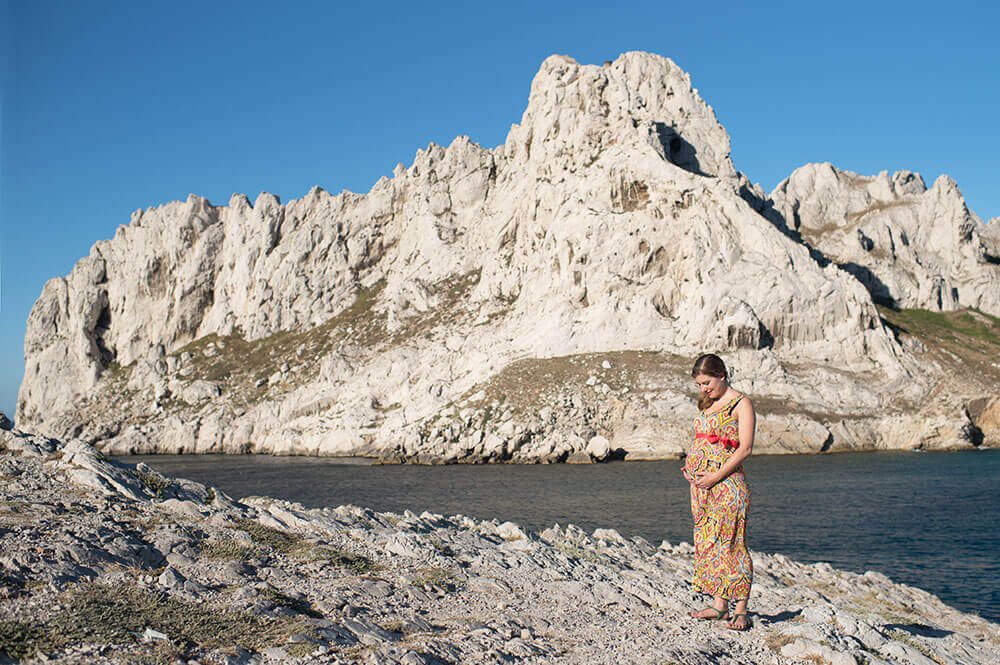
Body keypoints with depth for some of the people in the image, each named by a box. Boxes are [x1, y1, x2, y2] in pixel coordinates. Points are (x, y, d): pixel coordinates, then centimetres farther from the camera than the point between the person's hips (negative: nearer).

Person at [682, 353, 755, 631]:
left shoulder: (741, 404, -6)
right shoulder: (707, 405, 18)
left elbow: (744, 448, -12)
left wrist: (716, 476, -17)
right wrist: (689, 466, 8)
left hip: (727, 483, -8)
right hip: (701, 483, 8)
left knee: (731, 542, -8)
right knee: (708, 541, 8)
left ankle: (740, 610, -3)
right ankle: (719, 604, 15)